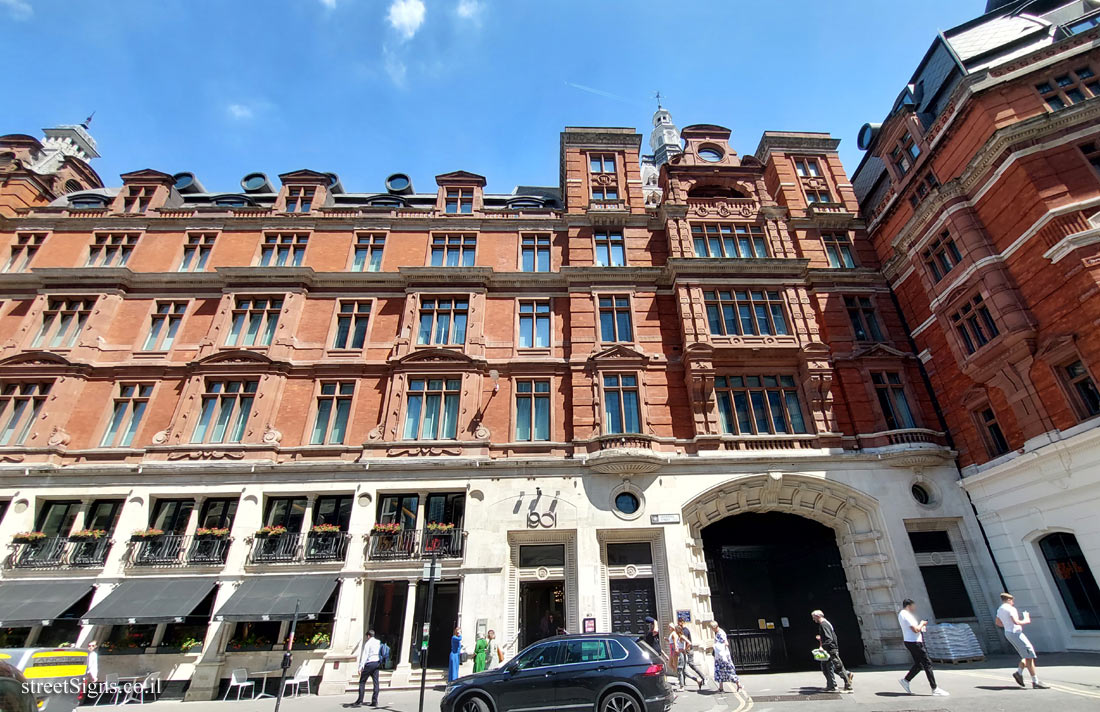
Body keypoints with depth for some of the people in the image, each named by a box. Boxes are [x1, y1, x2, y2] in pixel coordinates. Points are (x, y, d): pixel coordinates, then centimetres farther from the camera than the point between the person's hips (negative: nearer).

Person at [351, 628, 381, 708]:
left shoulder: (368, 643, -8)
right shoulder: (378, 642, 13)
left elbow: (365, 655, -15)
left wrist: (361, 667, -17)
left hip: (369, 663, -7)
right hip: (377, 662, 7)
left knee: (362, 682, 2)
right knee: (375, 682, 6)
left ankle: (359, 701, 0)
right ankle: (374, 702, 6)